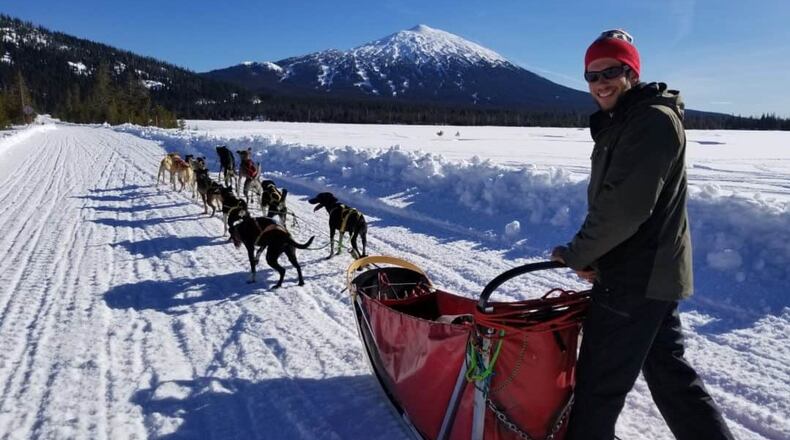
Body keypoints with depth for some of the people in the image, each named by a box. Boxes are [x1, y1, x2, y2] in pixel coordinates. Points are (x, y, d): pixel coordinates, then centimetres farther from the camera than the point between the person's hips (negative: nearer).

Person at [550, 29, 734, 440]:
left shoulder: (654, 119, -15)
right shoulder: (622, 123, 17)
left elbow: (626, 206, -24)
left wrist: (576, 253, -12)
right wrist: (591, 255, 5)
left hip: (637, 278, -10)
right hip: (651, 273, 10)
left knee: (599, 380, 1)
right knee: (667, 369, 20)